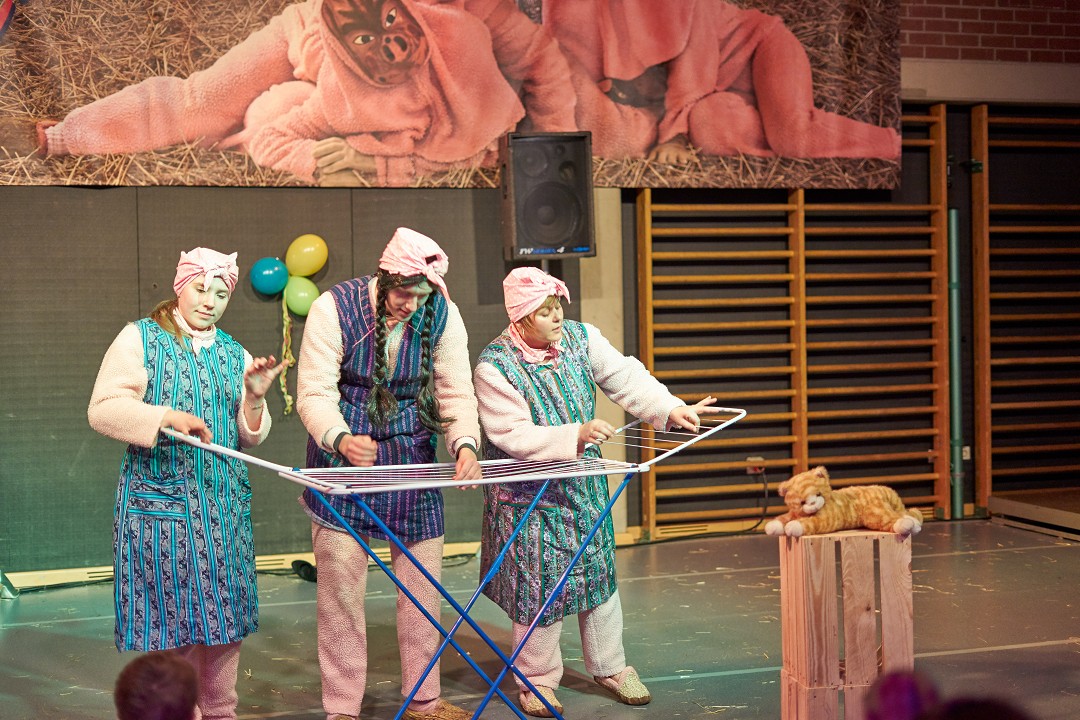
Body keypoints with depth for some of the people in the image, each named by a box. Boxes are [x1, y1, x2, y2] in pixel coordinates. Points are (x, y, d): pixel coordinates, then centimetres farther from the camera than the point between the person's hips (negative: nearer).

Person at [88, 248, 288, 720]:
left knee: (223, 611, 7)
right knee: (170, 615, -3)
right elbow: (102, 410, -10)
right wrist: (167, 417, -21)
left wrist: (255, 398, -5)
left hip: (224, 505, 5)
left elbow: (250, 439, 14)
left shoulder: (235, 355, 14)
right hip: (159, 500, -5)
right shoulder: (139, 339, 0)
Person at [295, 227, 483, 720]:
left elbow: (456, 393, -5)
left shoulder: (443, 316, -6)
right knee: (341, 587, -1)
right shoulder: (334, 308, -16)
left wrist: (465, 444, -25)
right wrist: (340, 439, -37)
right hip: (343, 459, -3)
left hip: (412, 462, 3)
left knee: (423, 584, 9)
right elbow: (314, 393, -17)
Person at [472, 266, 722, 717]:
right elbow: (514, 436, -24)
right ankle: (536, 680, 20)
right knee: (539, 587, 0)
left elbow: (625, 378, -8)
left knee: (599, 573, 12)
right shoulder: (494, 367, -19)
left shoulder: (581, 338, -4)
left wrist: (670, 409, -23)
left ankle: (609, 666, 30)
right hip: (528, 496, -5)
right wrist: (575, 436, -33)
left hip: (584, 485, 5)